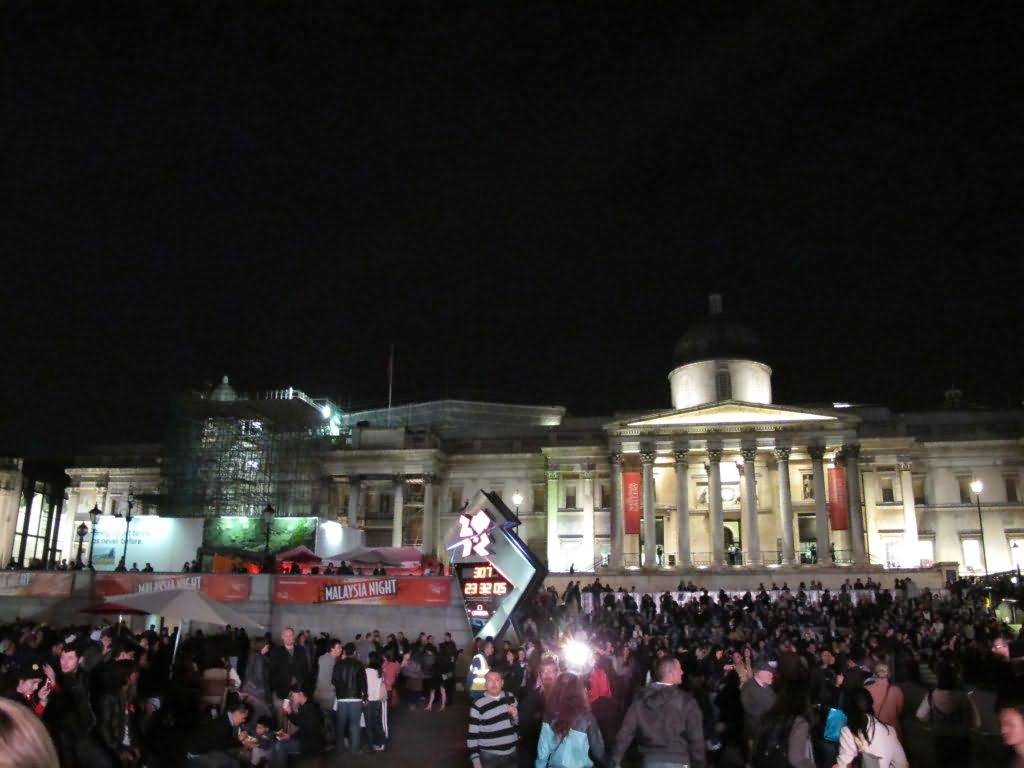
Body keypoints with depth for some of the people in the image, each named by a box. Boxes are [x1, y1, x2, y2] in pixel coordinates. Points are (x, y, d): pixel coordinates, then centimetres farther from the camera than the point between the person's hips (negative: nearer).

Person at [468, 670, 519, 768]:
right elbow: (472, 735, -8)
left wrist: (515, 716, -8)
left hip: (511, 753, 4)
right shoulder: (478, 705, -12)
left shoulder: (510, 698, 0)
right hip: (489, 756, -4)